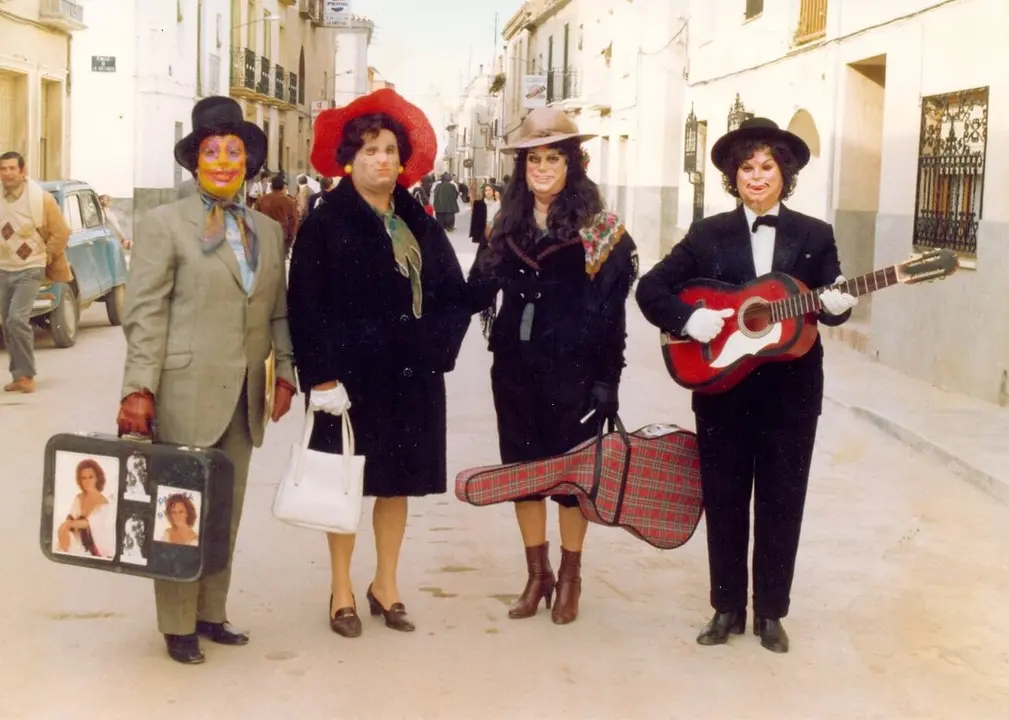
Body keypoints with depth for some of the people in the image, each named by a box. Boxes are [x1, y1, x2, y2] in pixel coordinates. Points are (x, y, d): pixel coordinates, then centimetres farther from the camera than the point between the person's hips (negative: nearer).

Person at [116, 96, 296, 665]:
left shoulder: (268, 230, 12)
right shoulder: (164, 224, -3)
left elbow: (279, 310, 14)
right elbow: (146, 313, -8)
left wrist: (285, 372, 5)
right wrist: (139, 389, -14)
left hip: (244, 396, 5)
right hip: (186, 392, -5)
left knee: (227, 511, 12)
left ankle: (211, 613, 24)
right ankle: (178, 625, 15)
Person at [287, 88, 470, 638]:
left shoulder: (419, 224, 10)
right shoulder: (326, 224, -5)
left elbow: (454, 294, 12)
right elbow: (307, 306, -10)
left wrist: (437, 347, -2)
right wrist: (321, 376, -17)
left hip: (412, 376, 5)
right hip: (351, 376, -4)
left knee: (398, 482, 12)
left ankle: (386, 585, 26)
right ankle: (342, 592, 18)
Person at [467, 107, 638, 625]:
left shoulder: (598, 230, -7)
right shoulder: (507, 224, 7)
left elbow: (611, 312, -9)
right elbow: (479, 292, 7)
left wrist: (607, 381, -13)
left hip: (572, 370, -4)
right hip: (515, 367, 4)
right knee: (521, 469, 10)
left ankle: (569, 580, 20)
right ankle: (537, 574, 23)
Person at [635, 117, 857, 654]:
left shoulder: (814, 236, 4)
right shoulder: (708, 235, 3)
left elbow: (829, 306, 0)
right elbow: (650, 289, 1)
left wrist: (838, 306, -23)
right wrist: (687, 317, -16)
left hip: (791, 390, 0)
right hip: (722, 387, 0)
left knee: (781, 503, 6)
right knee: (724, 500, 8)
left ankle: (770, 613, 19)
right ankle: (727, 609, 21)